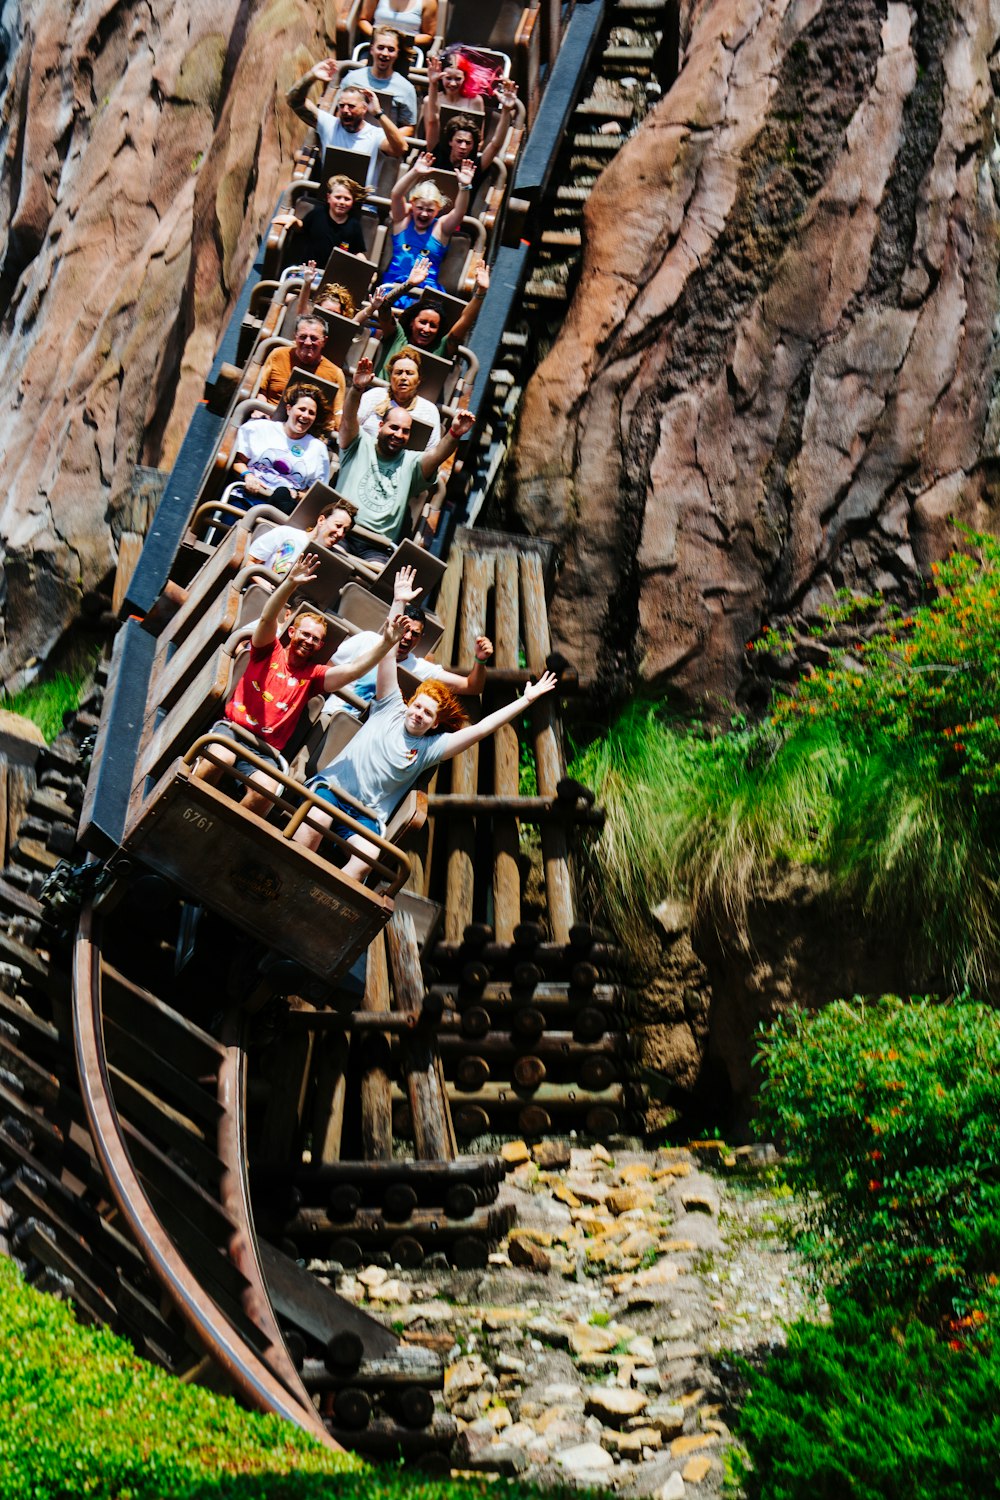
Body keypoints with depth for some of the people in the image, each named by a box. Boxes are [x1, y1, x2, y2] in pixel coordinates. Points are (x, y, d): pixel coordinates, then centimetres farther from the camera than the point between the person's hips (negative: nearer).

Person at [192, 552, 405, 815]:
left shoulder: (313, 674, 13)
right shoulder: (269, 651, 10)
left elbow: (352, 670, -3)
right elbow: (267, 618, -10)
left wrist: (386, 642, -18)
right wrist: (290, 583, -29)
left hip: (265, 750, 1)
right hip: (232, 728, -1)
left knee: (266, 791, -32)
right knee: (221, 758, -37)